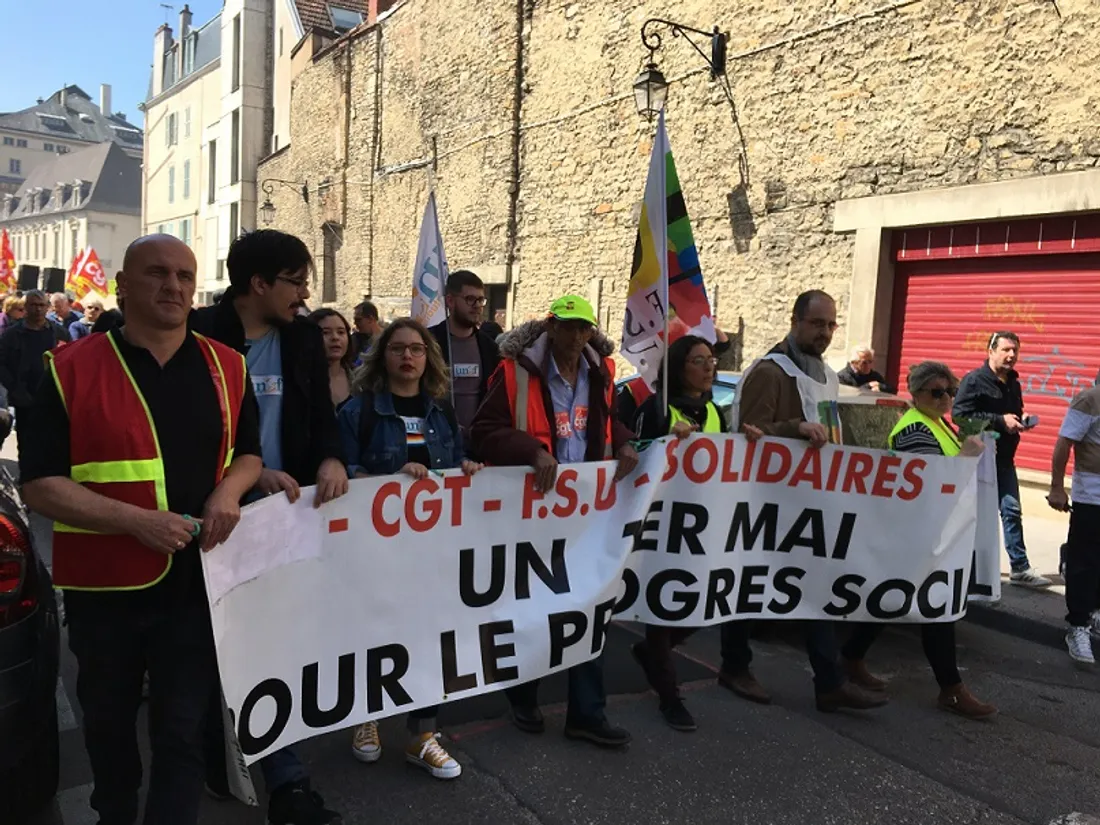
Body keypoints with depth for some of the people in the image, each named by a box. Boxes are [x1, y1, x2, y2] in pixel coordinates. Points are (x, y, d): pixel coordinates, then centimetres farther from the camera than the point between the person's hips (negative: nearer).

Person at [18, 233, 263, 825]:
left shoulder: (227, 368, 2)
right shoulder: (70, 370, -7)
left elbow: (249, 452, 13)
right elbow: (39, 485, -9)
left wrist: (228, 491, -9)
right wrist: (138, 520, -21)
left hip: (199, 582, 1)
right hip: (104, 583, 0)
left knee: (182, 729, 8)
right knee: (108, 721, 22)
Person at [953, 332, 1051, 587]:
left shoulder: (1013, 383, 13)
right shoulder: (974, 380, -10)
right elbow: (959, 414, -20)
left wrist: (1021, 421, 2)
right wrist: (1000, 421, -21)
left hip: (1003, 458, 7)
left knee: (1012, 510, 4)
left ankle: (1020, 568, 9)